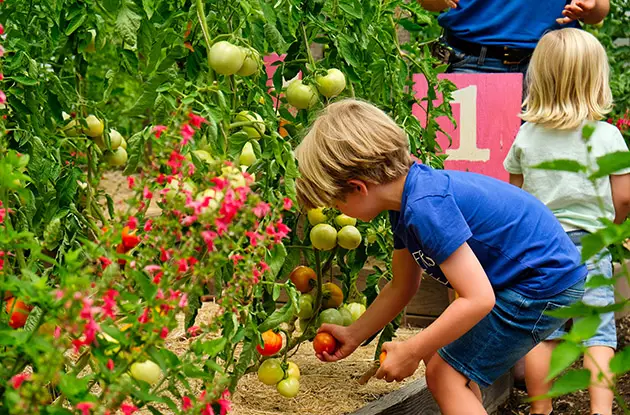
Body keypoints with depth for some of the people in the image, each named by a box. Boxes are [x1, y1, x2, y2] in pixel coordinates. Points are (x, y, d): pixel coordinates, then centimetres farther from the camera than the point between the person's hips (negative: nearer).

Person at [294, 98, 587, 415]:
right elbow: (402, 287, 18)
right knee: (439, 355, 15)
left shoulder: (425, 207, -27)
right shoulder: (406, 200, 5)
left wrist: (410, 352, -21)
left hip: (546, 284, -10)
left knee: (446, 374, -8)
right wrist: (353, 335, 17)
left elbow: (478, 298, -29)